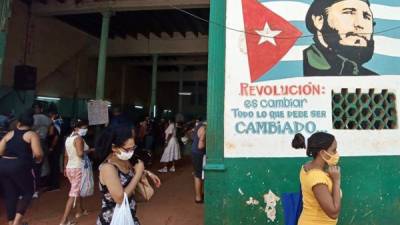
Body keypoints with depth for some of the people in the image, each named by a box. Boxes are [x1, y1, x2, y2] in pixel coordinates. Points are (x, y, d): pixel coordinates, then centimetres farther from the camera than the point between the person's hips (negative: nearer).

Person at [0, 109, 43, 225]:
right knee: (28, 192, 14)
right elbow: (38, 153, -14)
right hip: (20, 167, -5)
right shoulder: (32, 135, 0)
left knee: (10, 195, 17)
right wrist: (38, 159, 8)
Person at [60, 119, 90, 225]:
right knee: (74, 193, -5)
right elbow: (80, 153, -29)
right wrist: (89, 151, -11)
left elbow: (66, 155, 17)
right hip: (78, 169, -9)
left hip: (70, 168, 10)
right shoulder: (79, 138, -16)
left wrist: (65, 168, 24)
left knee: (78, 190, 24)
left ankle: (80, 211, 39)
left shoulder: (69, 138, 11)